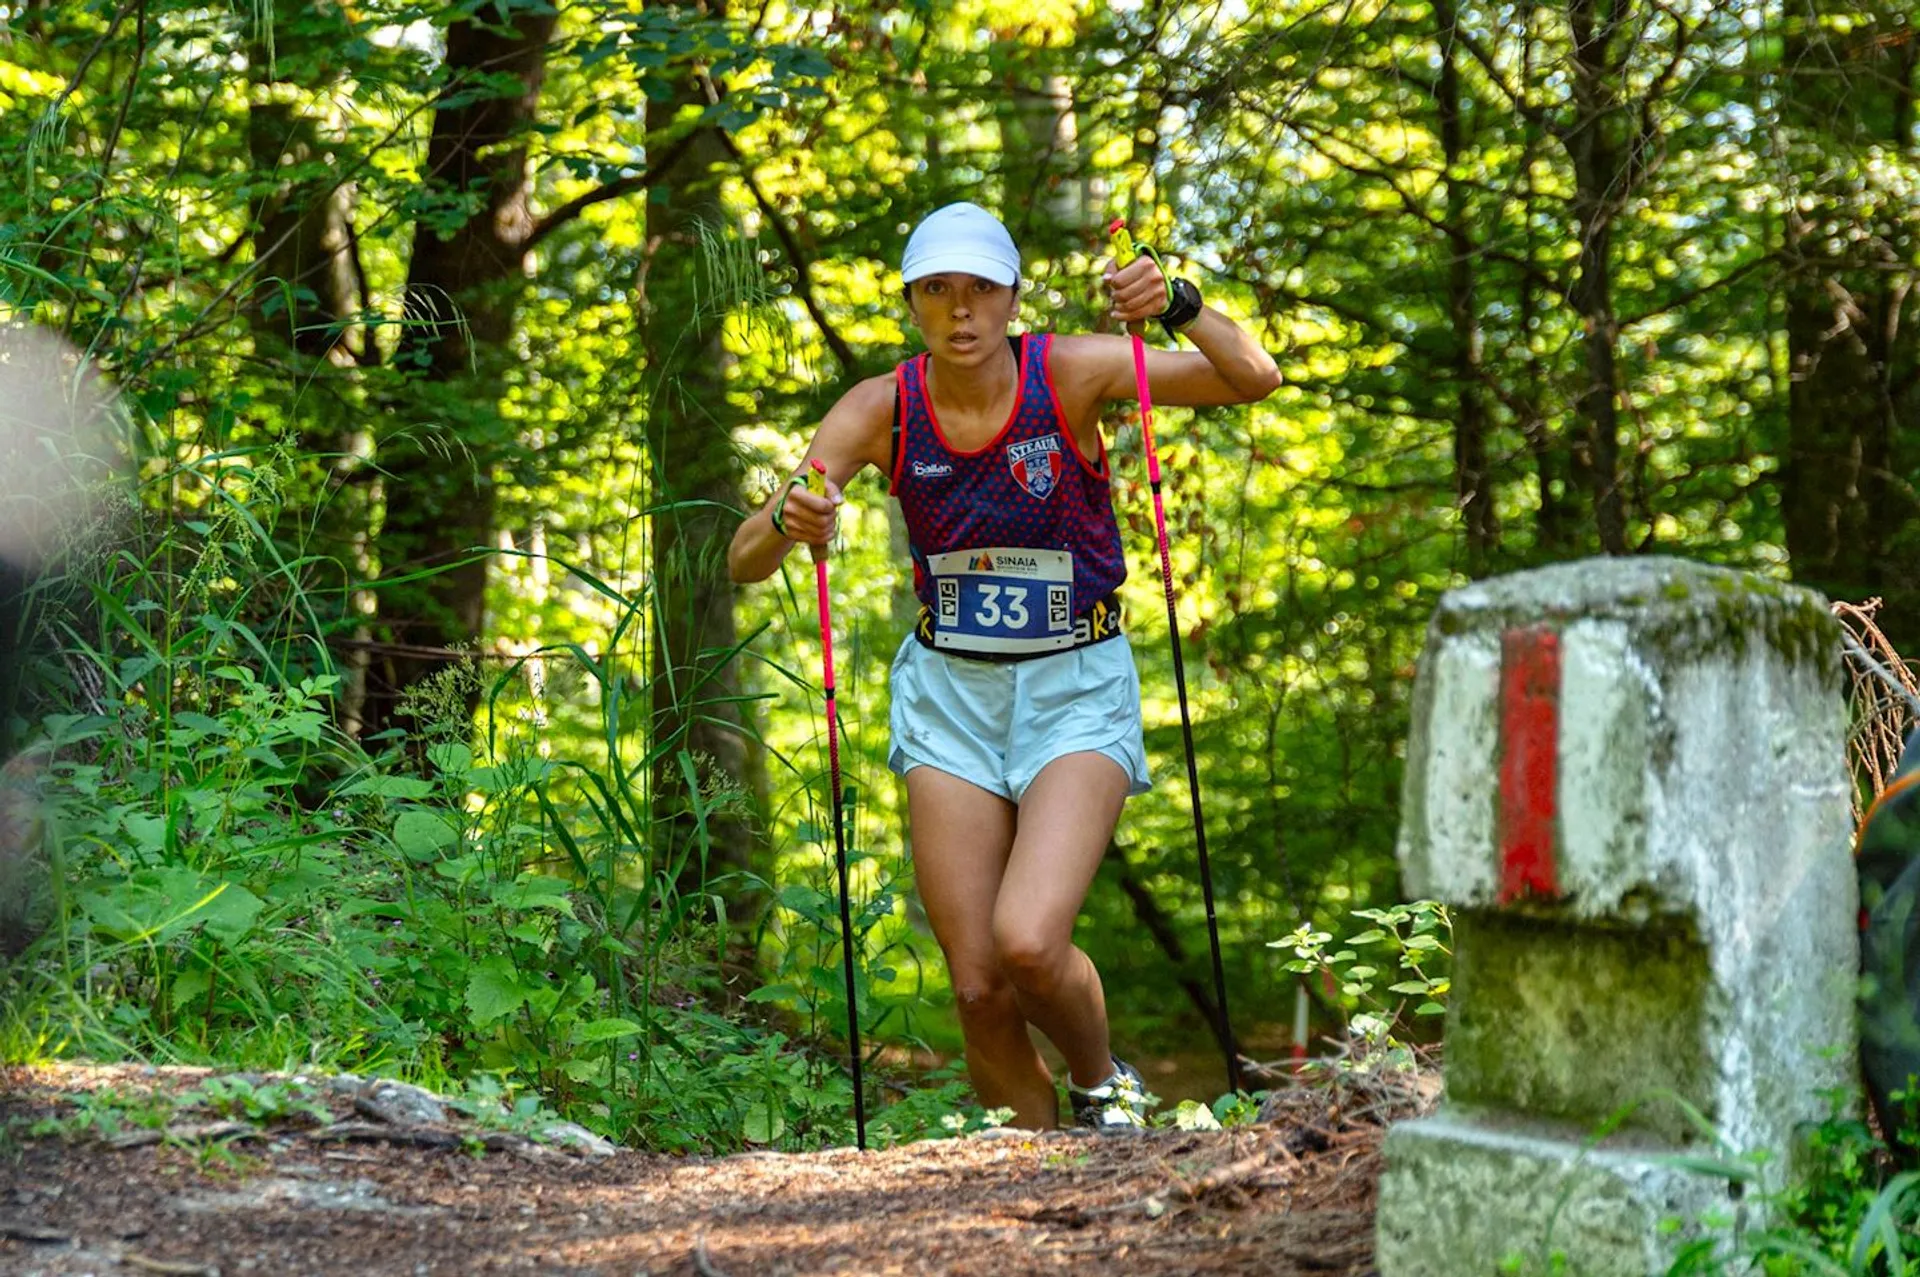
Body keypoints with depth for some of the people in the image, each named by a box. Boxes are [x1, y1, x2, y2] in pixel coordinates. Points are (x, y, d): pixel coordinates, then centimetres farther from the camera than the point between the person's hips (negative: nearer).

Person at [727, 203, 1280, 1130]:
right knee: (977, 987, -2)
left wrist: (1179, 307, -34)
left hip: (1078, 690, -2)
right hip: (948, 693, 3)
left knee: (1028, 940, -22)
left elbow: (1254, 379, -17)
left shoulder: (1070, 373, -13)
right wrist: (785, 520, -34)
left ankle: (1101, 1082, 10)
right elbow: (745, 562, -11)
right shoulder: (882, 410, -8)